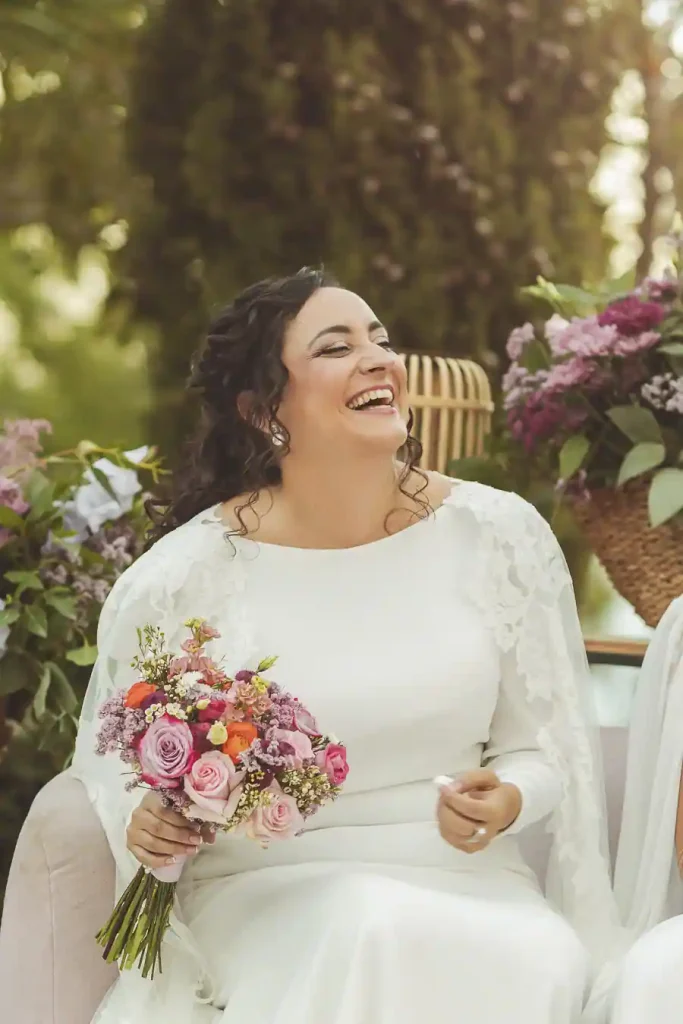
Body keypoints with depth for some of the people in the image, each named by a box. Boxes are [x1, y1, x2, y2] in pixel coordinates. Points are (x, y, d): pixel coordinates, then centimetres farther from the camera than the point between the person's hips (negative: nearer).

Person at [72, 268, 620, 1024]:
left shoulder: (503, 535, -1)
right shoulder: (185, 575, -6)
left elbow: (544, 744, 8)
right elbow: (113, 753, 10)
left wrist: (508, 800, -14)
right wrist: (142, 822, -12)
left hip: (464, 881, 2)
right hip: (266, 895, -2)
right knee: (369, 937, -36)